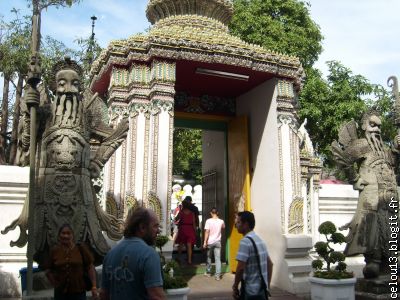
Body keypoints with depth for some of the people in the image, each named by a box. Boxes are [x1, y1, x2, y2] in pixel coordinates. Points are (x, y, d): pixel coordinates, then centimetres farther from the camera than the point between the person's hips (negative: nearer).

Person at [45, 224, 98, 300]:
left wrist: (94, 286, -7)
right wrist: (55, 284, 2)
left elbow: (90, 267, -3)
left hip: (79, 292, -1)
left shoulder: (81, 248, -4)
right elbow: (48, 270, 11)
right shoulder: (54, 251, 0)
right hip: (60, 293, 1)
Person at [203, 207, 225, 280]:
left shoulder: (208, 221, -11)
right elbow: (223, 227, 22)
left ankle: (208, 272, 28)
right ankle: (218, 275, -3)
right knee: (218, 259, 2)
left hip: (210, 242, -1)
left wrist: (205, 242, -8)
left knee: (209, 258, 16)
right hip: (218, 242, 1)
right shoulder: (221, 221, -2)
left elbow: (207, 232, -14)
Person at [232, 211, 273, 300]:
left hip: (251, 291, -8)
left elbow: (240, 268, -22)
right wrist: (267, 284, 19)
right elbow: (270, 264, 16)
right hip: (262, 289, 8)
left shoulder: (245, 241, -17)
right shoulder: (259, 240, 10)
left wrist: (235, 287, -10)